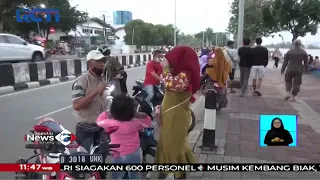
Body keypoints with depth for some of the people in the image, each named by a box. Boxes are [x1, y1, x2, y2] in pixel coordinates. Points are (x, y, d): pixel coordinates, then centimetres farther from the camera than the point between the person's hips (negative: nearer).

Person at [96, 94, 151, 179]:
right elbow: (148, 121, 4)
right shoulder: (135, 123, -15)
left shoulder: (110, 123, -20)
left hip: (118, 156, -2)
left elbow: (99, 121, 2)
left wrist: (105, 113, 11)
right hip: (134, 155, 2)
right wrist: (137, 114, 4)